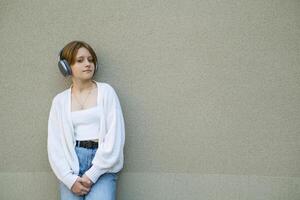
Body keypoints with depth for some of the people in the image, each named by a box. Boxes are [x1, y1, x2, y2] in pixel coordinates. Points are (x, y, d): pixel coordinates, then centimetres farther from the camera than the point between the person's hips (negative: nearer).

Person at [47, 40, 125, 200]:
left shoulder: (106, 91, 2)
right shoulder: (60, 100, 8)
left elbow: (115, 137, -5)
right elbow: (54, 144, 4)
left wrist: (92, 174, -11)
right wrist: (70, 179, -10)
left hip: (103, 165, -2)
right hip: (72, 163, 2)